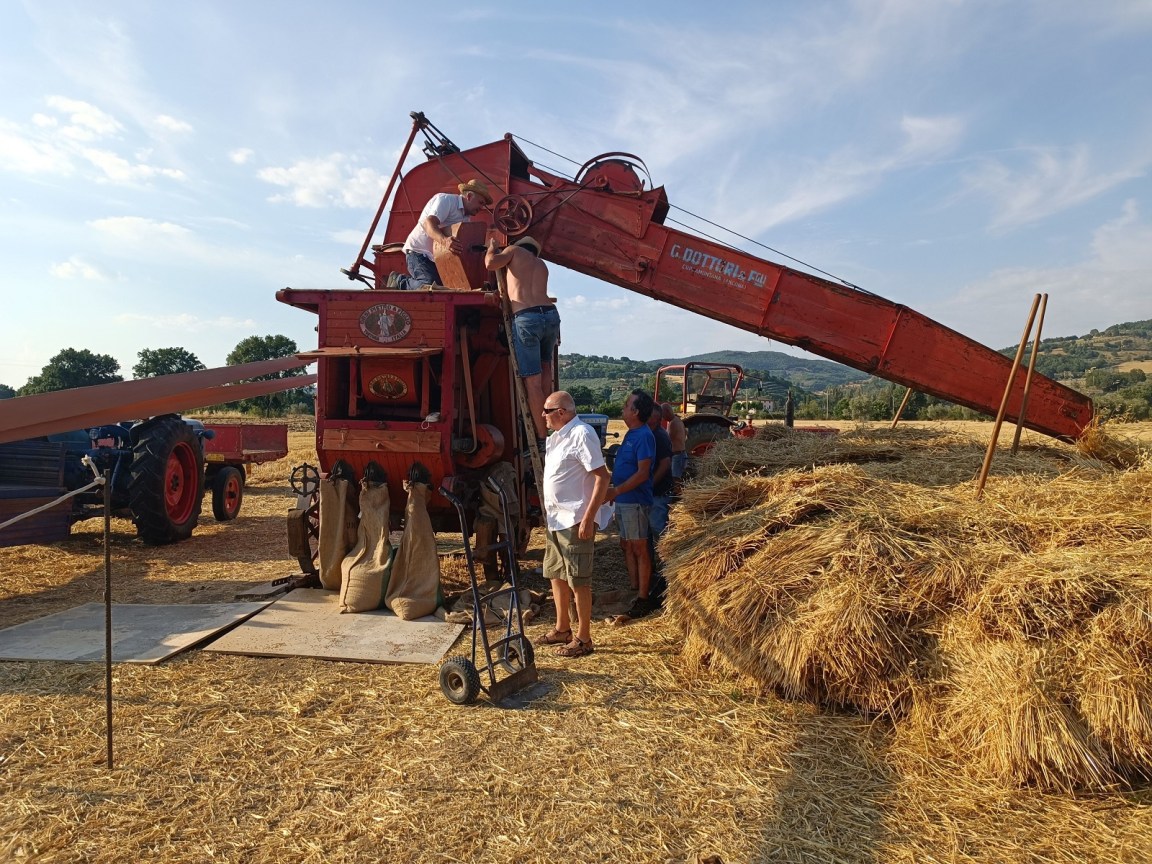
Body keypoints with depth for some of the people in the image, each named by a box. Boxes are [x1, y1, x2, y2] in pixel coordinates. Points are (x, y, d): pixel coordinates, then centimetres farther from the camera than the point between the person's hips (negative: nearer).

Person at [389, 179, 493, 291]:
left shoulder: (466, 217, 17)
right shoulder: (446, 199, -11)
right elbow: (428, 223, -28)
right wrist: (444, 240, -47)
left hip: (437, 258, 9)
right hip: (419, 252, -9)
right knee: (429, 285, -28)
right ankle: (399, 282, -1)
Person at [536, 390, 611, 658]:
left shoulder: (582, 434, -17)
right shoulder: (557, 435, 12)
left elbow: (602, 477, -21)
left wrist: (588, 519, -24)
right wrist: (549, 515, 19)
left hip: (575, 522, -10)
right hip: (554, 520, 10)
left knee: (578, 581, 0)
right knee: (557, 575, 18)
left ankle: (583, 638, 12)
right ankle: (562, 629, 32)